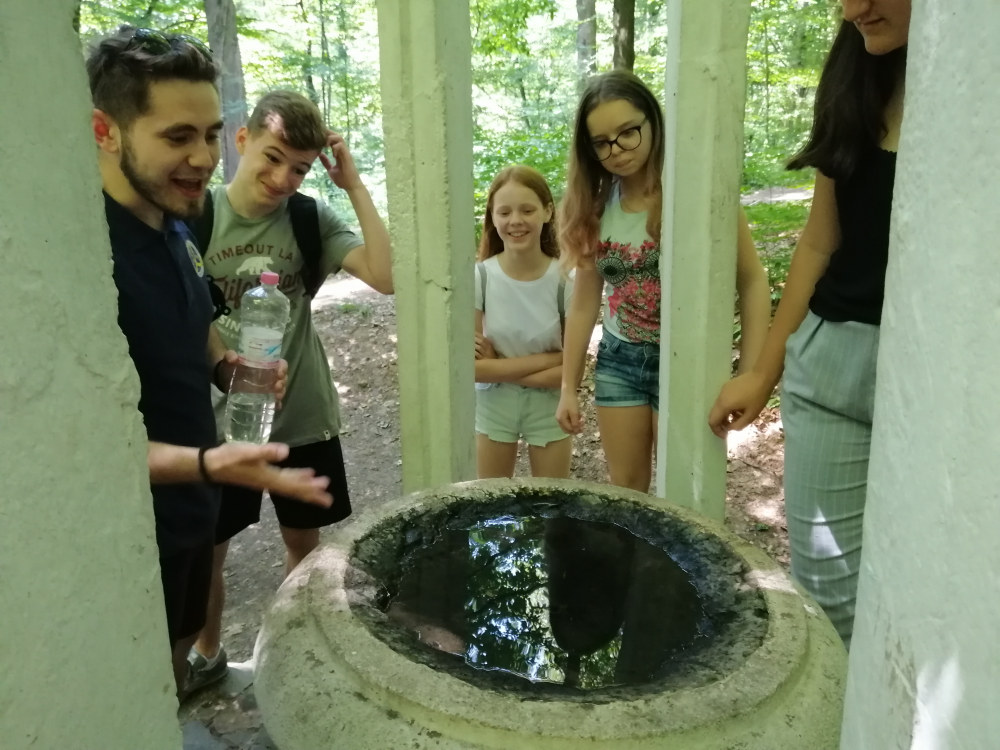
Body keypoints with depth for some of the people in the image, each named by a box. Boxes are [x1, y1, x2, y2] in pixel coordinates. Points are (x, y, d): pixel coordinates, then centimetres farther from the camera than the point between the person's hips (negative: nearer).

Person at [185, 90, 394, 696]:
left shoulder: (312, 219, -6)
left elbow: (388, 278, -20)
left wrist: (355, 185, -18)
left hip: (303, 416, 1)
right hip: (220, 418, -1)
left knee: (305, 541, 17)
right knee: (205, 549, 15)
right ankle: (208, 653, 42)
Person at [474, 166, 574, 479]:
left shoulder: (564, 278, -15)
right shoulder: (480, 277, -16)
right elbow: (472, 367, -18)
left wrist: (499, 367, -18)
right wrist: (548, 359, -18)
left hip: (548, 407, 0)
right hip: (492, 406, 0)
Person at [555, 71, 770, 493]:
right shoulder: (594, 206, 2)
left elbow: (752, 282, -11)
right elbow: (585, 301, 6)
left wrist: (750, 377, -17)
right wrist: (568, 387, 7)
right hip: (618, 359, 4)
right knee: (624, 491, 13)